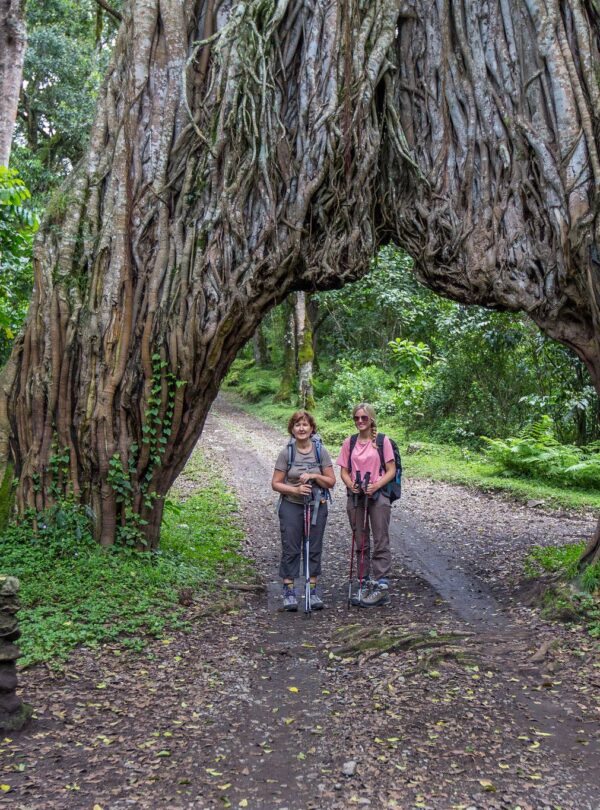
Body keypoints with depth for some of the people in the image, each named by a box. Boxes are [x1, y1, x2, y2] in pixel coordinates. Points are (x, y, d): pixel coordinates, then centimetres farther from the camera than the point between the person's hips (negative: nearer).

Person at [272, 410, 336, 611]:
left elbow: (331, 481, 0)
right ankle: (289, 591, 13)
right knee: (290, 549, 2)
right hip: (291, 506, -1)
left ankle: (312, 591, 19)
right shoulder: (286, 452, -4)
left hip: (317, 506, 2)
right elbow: (276, 483, -3)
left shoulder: (320, 451, -1)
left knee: (314, 549, 8)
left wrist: (314, 476, -17)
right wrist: (295, 490, -18)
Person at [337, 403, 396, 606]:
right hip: (355, 496, 4)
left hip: (378, 495, -4)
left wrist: (376, 486, -18)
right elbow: (344, 471, 8)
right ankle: (364, 584, 20)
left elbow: (391, 471, -4)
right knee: (361, 543, 11)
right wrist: (350, 484, -13)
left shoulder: (382, 441, -4)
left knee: (381, 542, -2)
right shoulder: (349, 442, 6)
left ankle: (381, 585, 2)